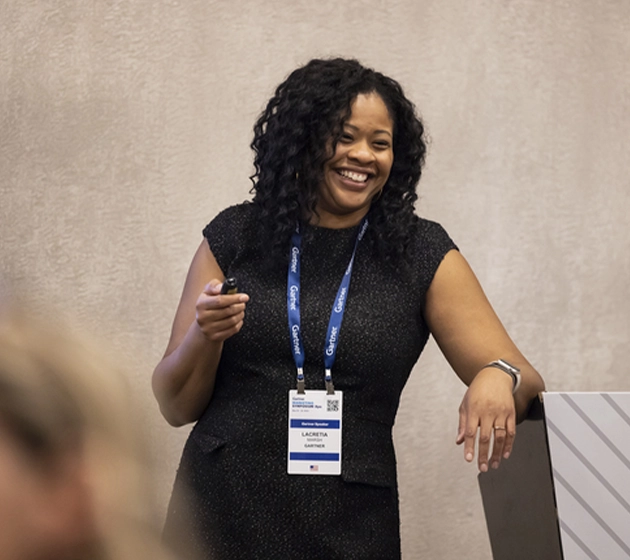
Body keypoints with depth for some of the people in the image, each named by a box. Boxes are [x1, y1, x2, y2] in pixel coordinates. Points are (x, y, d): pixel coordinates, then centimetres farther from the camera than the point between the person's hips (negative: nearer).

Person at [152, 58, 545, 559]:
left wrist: (498, 378, -25)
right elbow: (176, 407, 5)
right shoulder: (235, 238, 3)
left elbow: (526, 383, -2)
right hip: (220, 512, 0)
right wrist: (205, 335, -16)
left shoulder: (422, 255, 3)